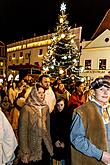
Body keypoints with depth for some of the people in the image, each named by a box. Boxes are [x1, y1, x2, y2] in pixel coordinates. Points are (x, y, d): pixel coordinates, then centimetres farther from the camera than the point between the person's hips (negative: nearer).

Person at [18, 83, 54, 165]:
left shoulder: (45, 107, 4)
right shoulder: (27, 108, -14)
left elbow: (48, 126, 9)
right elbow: (22, 131, -15)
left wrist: (50, 145, 6)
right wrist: (25, 152, -16)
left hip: (44, 145, 5)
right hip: (32, 148, -5)